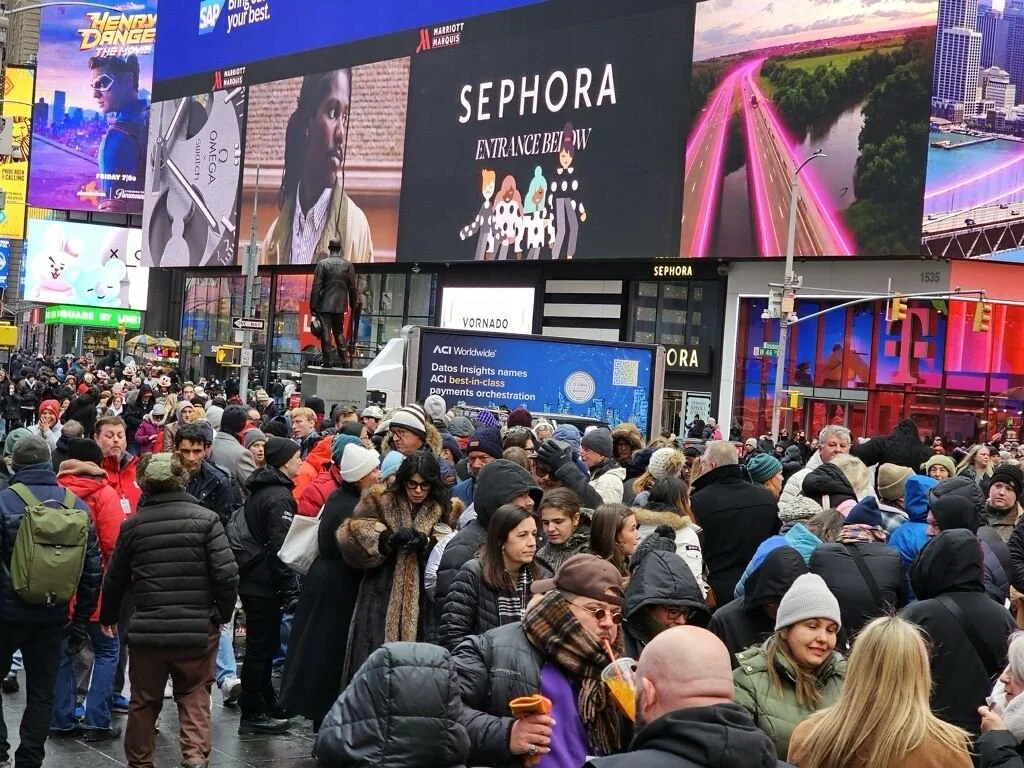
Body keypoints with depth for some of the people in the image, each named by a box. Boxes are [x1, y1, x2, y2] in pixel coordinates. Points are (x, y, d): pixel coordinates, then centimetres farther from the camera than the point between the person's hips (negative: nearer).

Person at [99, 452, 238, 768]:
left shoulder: (132, 525, 0)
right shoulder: (205, 519, -6)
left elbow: (115, 578, 11)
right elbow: (227, 574, -11)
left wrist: (108, 617, 27)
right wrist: (223, 614, 4)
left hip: (147, 628, 1)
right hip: (198, 628, -1)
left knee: (144, 701, 16)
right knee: (194, 695, 12)